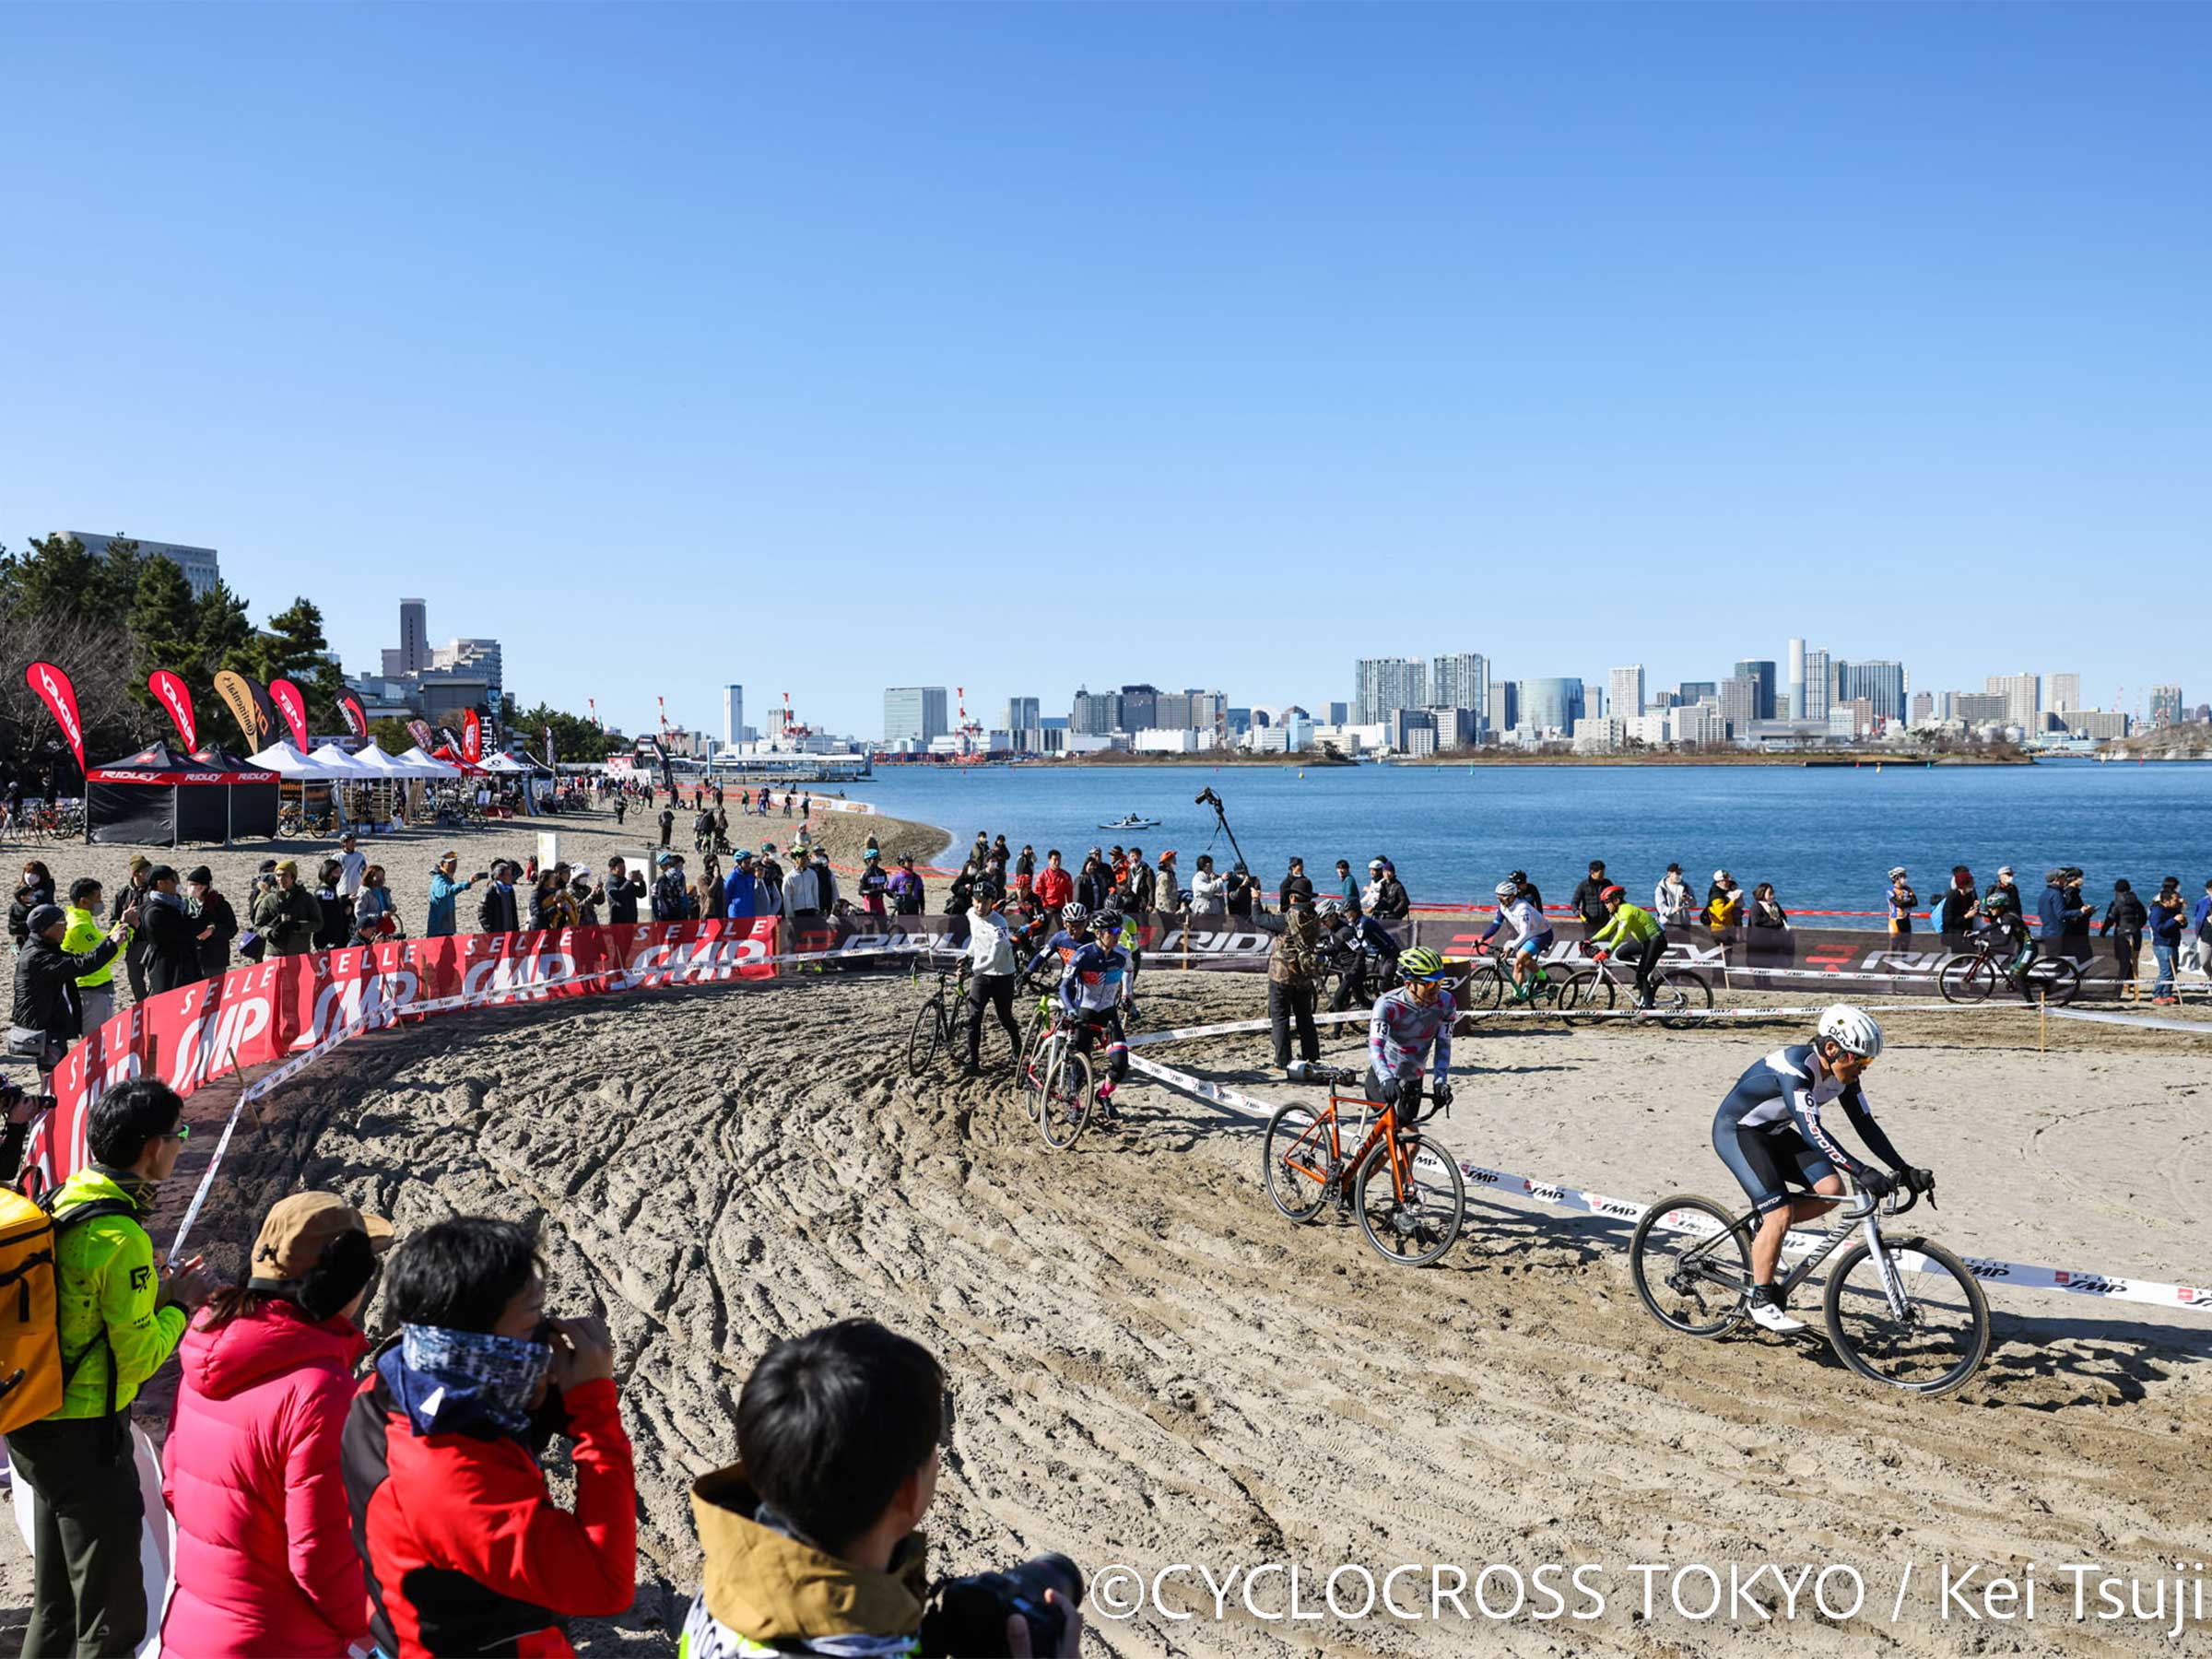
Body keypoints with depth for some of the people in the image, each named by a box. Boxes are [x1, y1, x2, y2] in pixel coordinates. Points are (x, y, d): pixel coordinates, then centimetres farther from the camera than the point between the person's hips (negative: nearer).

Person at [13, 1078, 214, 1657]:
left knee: (55, 1605, 23)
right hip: (86, 1439, -9)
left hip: (33, 1432, 9)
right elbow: (138, 1360, -18)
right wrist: (179, 1305, -3)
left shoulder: (61, 1202, 3)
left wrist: (155, 1292, 9)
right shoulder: (122, 1238, -23)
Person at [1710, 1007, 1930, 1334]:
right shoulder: (1797, 1067, -32)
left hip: (1773, 1132, 8)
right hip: (1736, 1131, -8)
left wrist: (1905, 1171, -11)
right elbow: (1812, 1131, -40)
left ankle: (1763, 1228, 12)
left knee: (1832, 1190, -10)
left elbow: (1865, 1125, -3)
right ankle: (1761, 1303, -8)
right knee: (1781, 1212, -20)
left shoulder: (1843, 1074, -7)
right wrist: (1862, 1173, -45)